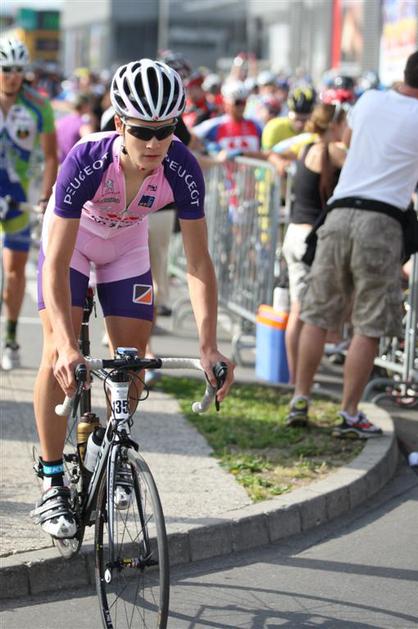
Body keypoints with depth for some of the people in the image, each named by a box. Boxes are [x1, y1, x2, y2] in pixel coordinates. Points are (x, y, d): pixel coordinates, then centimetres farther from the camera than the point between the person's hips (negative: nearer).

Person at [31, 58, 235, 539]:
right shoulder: (86, 160, -39)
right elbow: (57, 263, -39)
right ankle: (52, 486, -9)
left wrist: (208, 347, -34)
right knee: (58, 354, -16)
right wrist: (67, 345, -49)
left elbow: (198, 262, -26)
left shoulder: (181, 169, -31)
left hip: (127, 246, 3)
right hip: (70, 239, -3)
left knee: (132, 356, 0)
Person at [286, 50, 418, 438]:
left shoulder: (370, 100, 10)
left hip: (339, 212, 5)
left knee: (318, 315, 12)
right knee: (369, 327, 1)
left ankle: (300, 402, 15)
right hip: (380, 220, -5)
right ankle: (349, 415, 1)